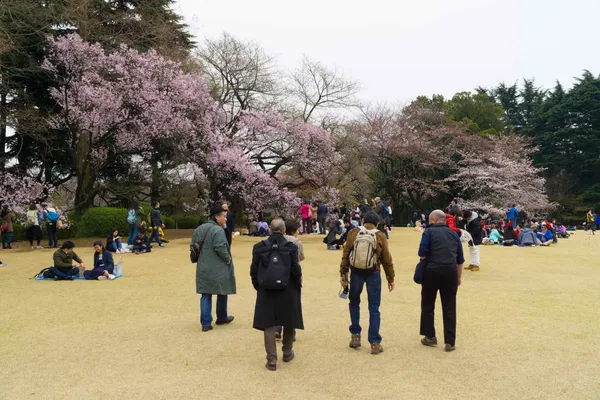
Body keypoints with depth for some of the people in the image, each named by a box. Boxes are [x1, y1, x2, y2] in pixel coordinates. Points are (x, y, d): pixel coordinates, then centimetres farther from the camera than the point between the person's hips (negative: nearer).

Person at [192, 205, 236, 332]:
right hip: (219, 269, -6)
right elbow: (221, 248, -25)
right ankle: (221, 318, 30)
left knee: (206, 295, 9)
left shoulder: (199, 229, 8)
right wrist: (228, 260, -9)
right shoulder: (218, 230, -17)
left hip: (203, 268, 6)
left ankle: (206, 323, 5)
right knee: (222, 292, 15)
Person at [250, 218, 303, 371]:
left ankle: (271, 360, 6)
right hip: (288, 292, 0)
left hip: (266, 291, 1)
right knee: (288, 322, 17)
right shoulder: (291, 247, -9)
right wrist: (298, 287, 6)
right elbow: (296, 271, -10)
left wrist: (259, 287, 13)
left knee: (269, 324, 6)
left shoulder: (259, 247, -3)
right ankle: (287, 353, 32)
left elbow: (253, 271, -1)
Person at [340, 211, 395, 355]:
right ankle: (375, 343, 8)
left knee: (354, 303, 21)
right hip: (373, 274, -1)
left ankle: (355, 336, 20)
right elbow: (387, 260, 0)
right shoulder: (380, 236, -3)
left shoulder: (353, 233, 0)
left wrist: (343, 274, 6)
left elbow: (345, 255, 0)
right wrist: (390, 278, 9)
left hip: (356, 272, 1)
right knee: (374, 308, 6)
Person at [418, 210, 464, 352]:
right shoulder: (454, 234, 13)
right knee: (450, 308, 8)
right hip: (451, 272, 4)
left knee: (428, 305, 13)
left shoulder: (429, 232, -1)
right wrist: (459, 277, 22)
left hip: (433, 271, -3)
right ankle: (450, 342, 10)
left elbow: (422, 253, -11)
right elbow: (460, 259, 16)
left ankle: (430, 337, 20)